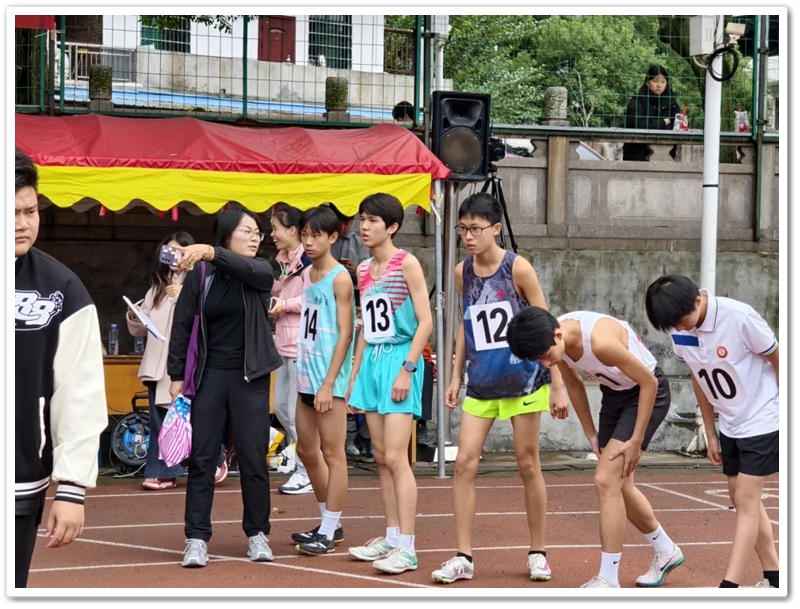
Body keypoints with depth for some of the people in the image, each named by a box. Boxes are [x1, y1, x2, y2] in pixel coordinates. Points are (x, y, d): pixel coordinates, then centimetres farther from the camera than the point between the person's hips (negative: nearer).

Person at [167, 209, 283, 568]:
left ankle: (257, 534, 16)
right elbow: (182, 326, 2)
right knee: (201, 457, -1)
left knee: (253, 457, 3)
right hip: (209, 374, 0)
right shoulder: (200, 275, -2)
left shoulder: (260, 272, -1)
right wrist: (176, 376, -1)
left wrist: (210, 252, -43)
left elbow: (244, 267, -25)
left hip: (249, 376, 0)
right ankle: (197, 538, 1)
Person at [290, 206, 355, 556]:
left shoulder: (340, 278, -9)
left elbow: (345, 332, -13)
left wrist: (328, 383, -17)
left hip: (328, 378, -9)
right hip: (305, 375, 9)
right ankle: (330, 523, 25)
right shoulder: (305, 275, 13)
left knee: (332, 453, -2)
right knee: (306, 450, 14)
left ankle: (329, 532, 2)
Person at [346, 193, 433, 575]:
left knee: (395, 457, -12)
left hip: (399, 360, -7)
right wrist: (354, 374, 18)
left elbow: (425, 322, -11)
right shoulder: (363, 269, 14)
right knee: (381, 457, 8)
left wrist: (407, 369, -17)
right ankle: (391, 538, 14)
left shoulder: (406, 264, -7)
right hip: (372, 361, 7)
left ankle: (407, 548, -12)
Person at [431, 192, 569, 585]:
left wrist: (557, 386, -9)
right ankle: (463, 557, 0)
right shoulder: (462, 272, 3)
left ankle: (538, 552, 18)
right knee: (465, 463, -5)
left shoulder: (517, 268, -10)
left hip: (522, 380, -4)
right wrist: (456, 377, 12)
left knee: (528, 464, 4)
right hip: (481, 384, 4)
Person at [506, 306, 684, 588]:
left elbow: (649, 382, -25)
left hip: (647, 392, -8)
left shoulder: (600, 340, -37)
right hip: (614, 393, 8)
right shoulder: (556, 342, -14)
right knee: (618, 486, 15)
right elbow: (574, 383, 7)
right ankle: (666, 551, 37)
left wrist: (636, 441, -19)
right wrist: (590, 433, 8)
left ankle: (608, 579, -10)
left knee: (606, 480, -16)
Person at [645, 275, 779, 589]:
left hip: (763, 422, -7)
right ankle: (773, 577, 22)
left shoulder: (740, 318, -27)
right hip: (730, 426, 7)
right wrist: (710, 433, 10)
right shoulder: (679, 330, -9)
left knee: (746, 501, -9)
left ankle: (729, 586, -13)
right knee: (743, 500, 11)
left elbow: (778, 361, -14)